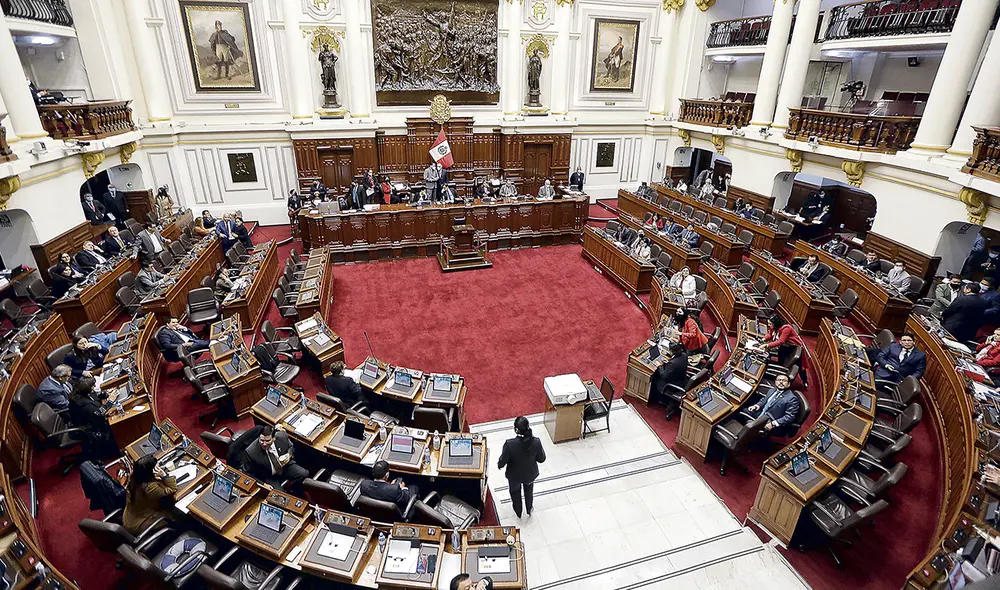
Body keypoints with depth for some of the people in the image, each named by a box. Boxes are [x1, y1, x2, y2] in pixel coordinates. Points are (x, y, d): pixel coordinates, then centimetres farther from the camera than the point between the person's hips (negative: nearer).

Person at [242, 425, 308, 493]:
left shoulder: (282, 436, -20)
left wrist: (289, 455, -16)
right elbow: (250, 474, -10)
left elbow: (291, 447, 5)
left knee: (304, 474, -20)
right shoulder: (250, 452, -26)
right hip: (269, 477, -3)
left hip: (286, 466, 3)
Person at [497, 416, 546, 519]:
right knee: (529, 492, 35)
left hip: (514, 475, -1)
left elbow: (502, 462, -23)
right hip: (530, 474, 2)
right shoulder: (536, 442, -30)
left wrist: (499, 465, 0)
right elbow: (541, 459, -14)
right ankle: (529, 510, 59)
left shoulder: (510, 444, -37)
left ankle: (518, 513, 57)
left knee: (515, 493, 32)